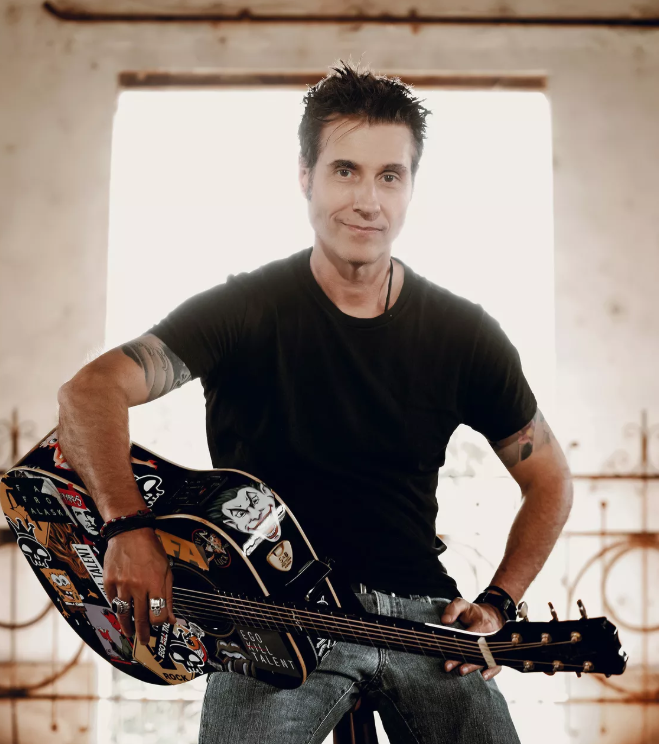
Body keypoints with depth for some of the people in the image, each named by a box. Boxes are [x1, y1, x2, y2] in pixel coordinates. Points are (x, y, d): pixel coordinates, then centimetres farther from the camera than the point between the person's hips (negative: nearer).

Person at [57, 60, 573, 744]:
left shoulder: (465, 334, 4)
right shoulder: (243, 310, -4)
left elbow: (550, 482, 14)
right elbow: (90, 391, -16)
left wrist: (495, 606, 0)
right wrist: (129, 528, -32)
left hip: (419, 609, 3)